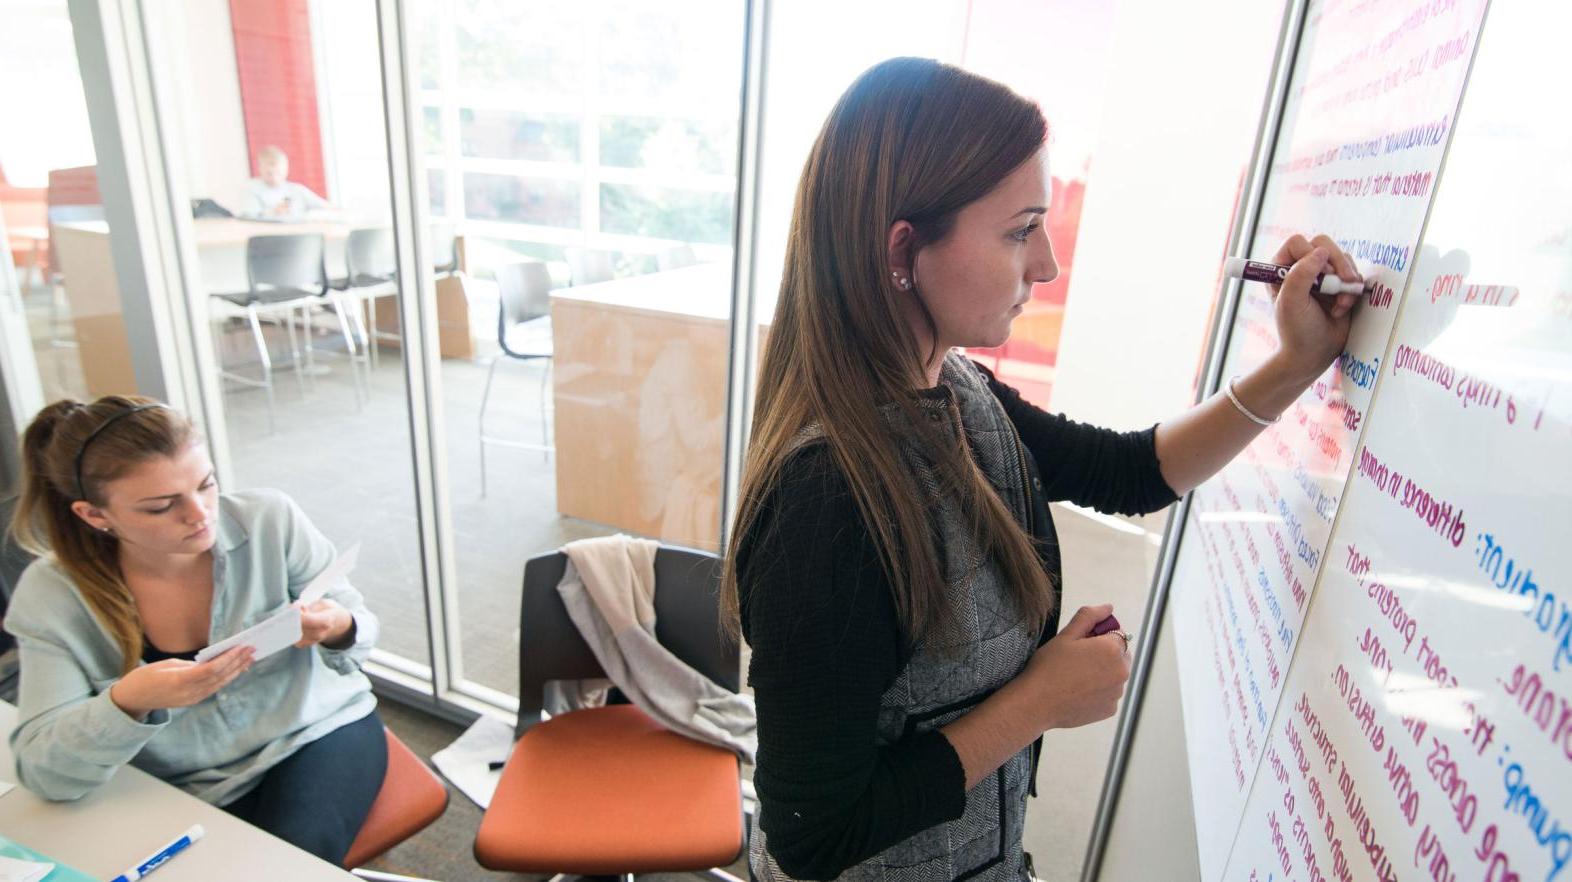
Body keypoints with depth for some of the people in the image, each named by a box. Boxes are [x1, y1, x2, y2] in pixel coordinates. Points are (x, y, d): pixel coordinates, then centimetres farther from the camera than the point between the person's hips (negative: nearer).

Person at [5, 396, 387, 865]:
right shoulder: (51, 595, -11)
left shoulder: (270, 519, -14)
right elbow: (43, 774, -13)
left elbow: (356, 625, -4)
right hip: (189, 793, 1)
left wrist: (337, 629, -28)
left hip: (319, 731, -1)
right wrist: (126, 705, -33)